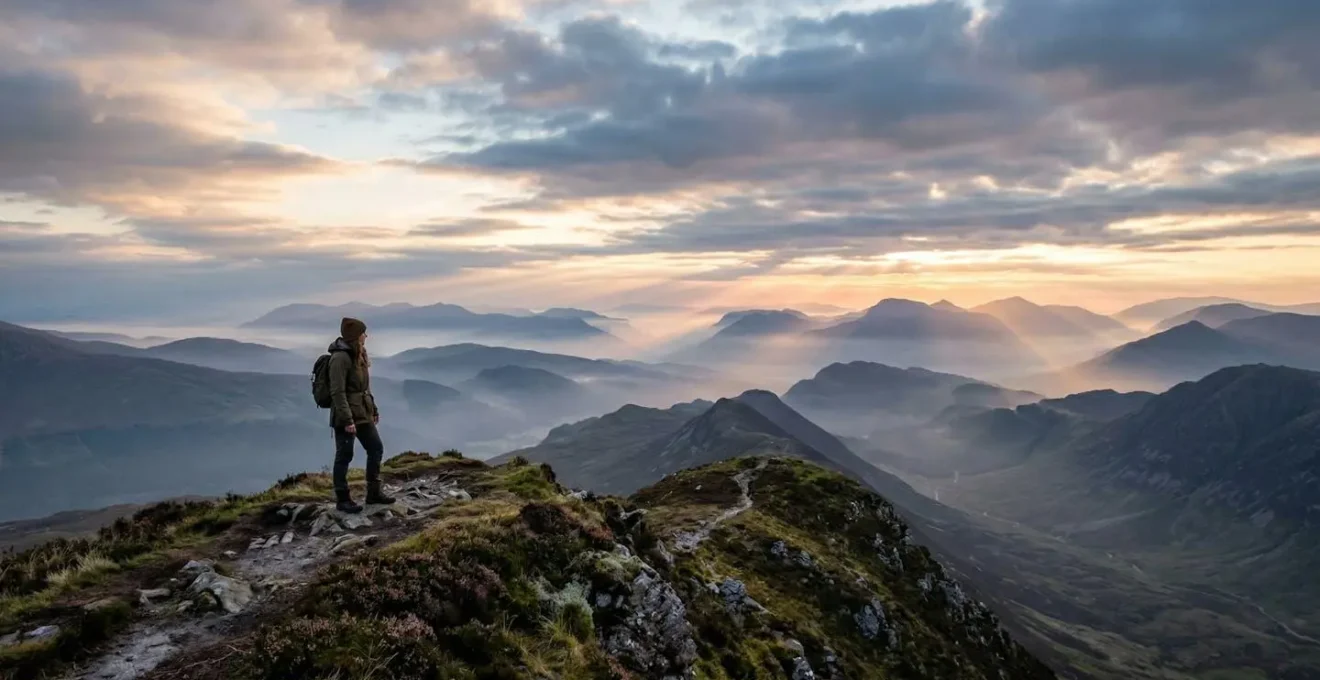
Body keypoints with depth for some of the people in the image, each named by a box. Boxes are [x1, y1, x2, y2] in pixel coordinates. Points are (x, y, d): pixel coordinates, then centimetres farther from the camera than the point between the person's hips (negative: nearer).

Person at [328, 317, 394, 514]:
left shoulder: (359, 355, 12)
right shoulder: (341, 357, -17)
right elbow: (337, 392, -21)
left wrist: (374, 409, 20)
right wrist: (347, 420, -23)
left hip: (363, 414, 9)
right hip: (346, 416, -9)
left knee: (376, 448, 12)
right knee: (344, 456, 1)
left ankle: (373, 493, 22)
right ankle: (342, 499, 13)